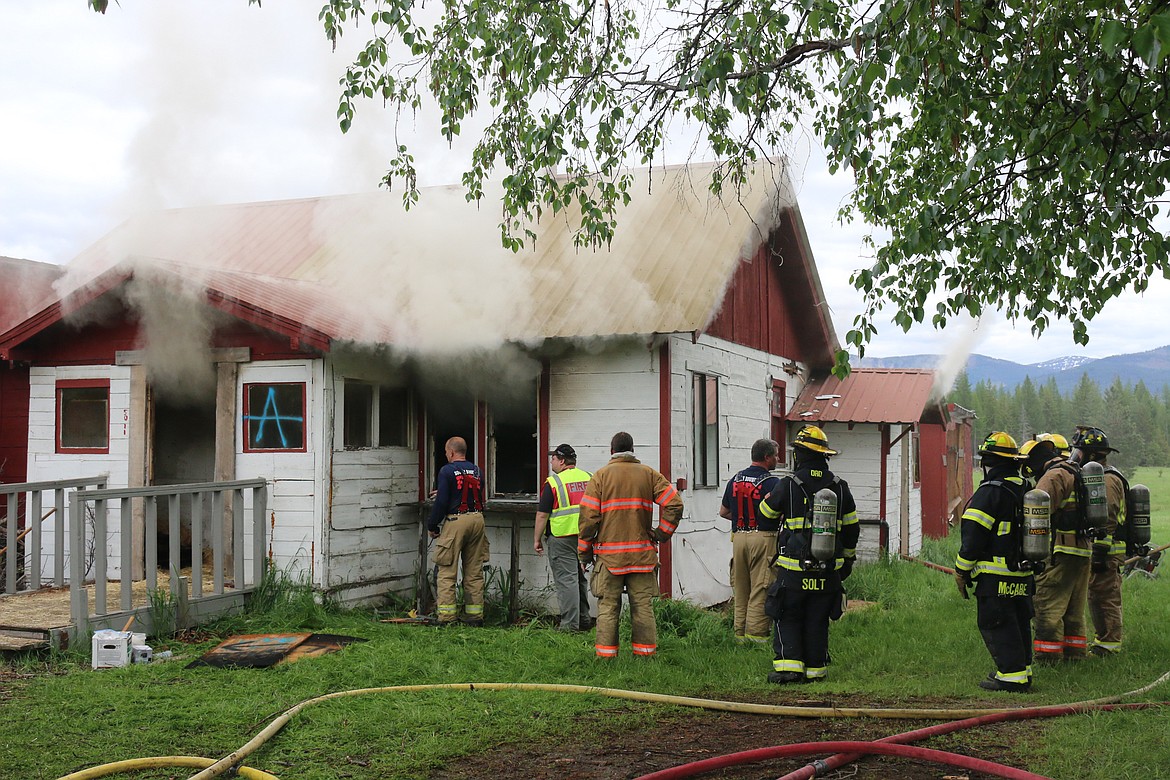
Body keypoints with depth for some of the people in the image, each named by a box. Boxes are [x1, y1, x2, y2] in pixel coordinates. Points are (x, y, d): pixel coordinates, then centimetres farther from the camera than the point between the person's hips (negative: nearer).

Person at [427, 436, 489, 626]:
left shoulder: (447, 471, -7)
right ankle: (475, 615, 13)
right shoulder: (477, 471, 12)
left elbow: (441, 502, -12)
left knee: (447, 572, -1)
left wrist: (432, 526, 0)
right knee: (474, 572, 11)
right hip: (477, 519, 6)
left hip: (455, 521, -6)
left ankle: (446, 617, -5)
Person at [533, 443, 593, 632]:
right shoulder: (589, 478, 9)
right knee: (580, 578, 17)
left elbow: (542, 515, -10)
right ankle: (584, 619, 22)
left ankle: (570, 623, -5)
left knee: (566, 579, -4)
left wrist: (537, 539, -1)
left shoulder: (553, 482, -10)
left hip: (562, 537, -6)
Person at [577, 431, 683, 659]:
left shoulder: (601, 475, 0)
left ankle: (606, 654, 3)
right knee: (643, 606, 7)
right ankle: (645, 652, 9)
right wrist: (662, 533, 6)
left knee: (608, 606, 4)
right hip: (642, 553, 2)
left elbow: (588, 515, -5)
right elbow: (674, 503, -2)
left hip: (609, 554, -1)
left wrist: (584, 550, 3)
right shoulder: (648, 474, 5)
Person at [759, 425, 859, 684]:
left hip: (794, 569, -3)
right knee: (817, 621, 11)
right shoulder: (840, 488, 5)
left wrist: (772, 495, 30)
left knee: (787, 617, 6)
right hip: (828, 570, 4)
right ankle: (815, 669, 14)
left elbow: (766, 513, 9)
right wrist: (848, 559, 26)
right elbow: (852, 528, 12)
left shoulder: (788, 485, -8)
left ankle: (788, 665, -4)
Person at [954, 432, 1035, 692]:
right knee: (1019, 622, 16)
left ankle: (1011, 676, -3)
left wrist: (961, 571, -8)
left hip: (996, 575, -9)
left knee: (995, 624, -3)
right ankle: (1023, 670, 23)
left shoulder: (989, 493, -15)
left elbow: (973, 537, -16)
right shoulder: (1026, 490, 12)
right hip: (1023, 573, 9)